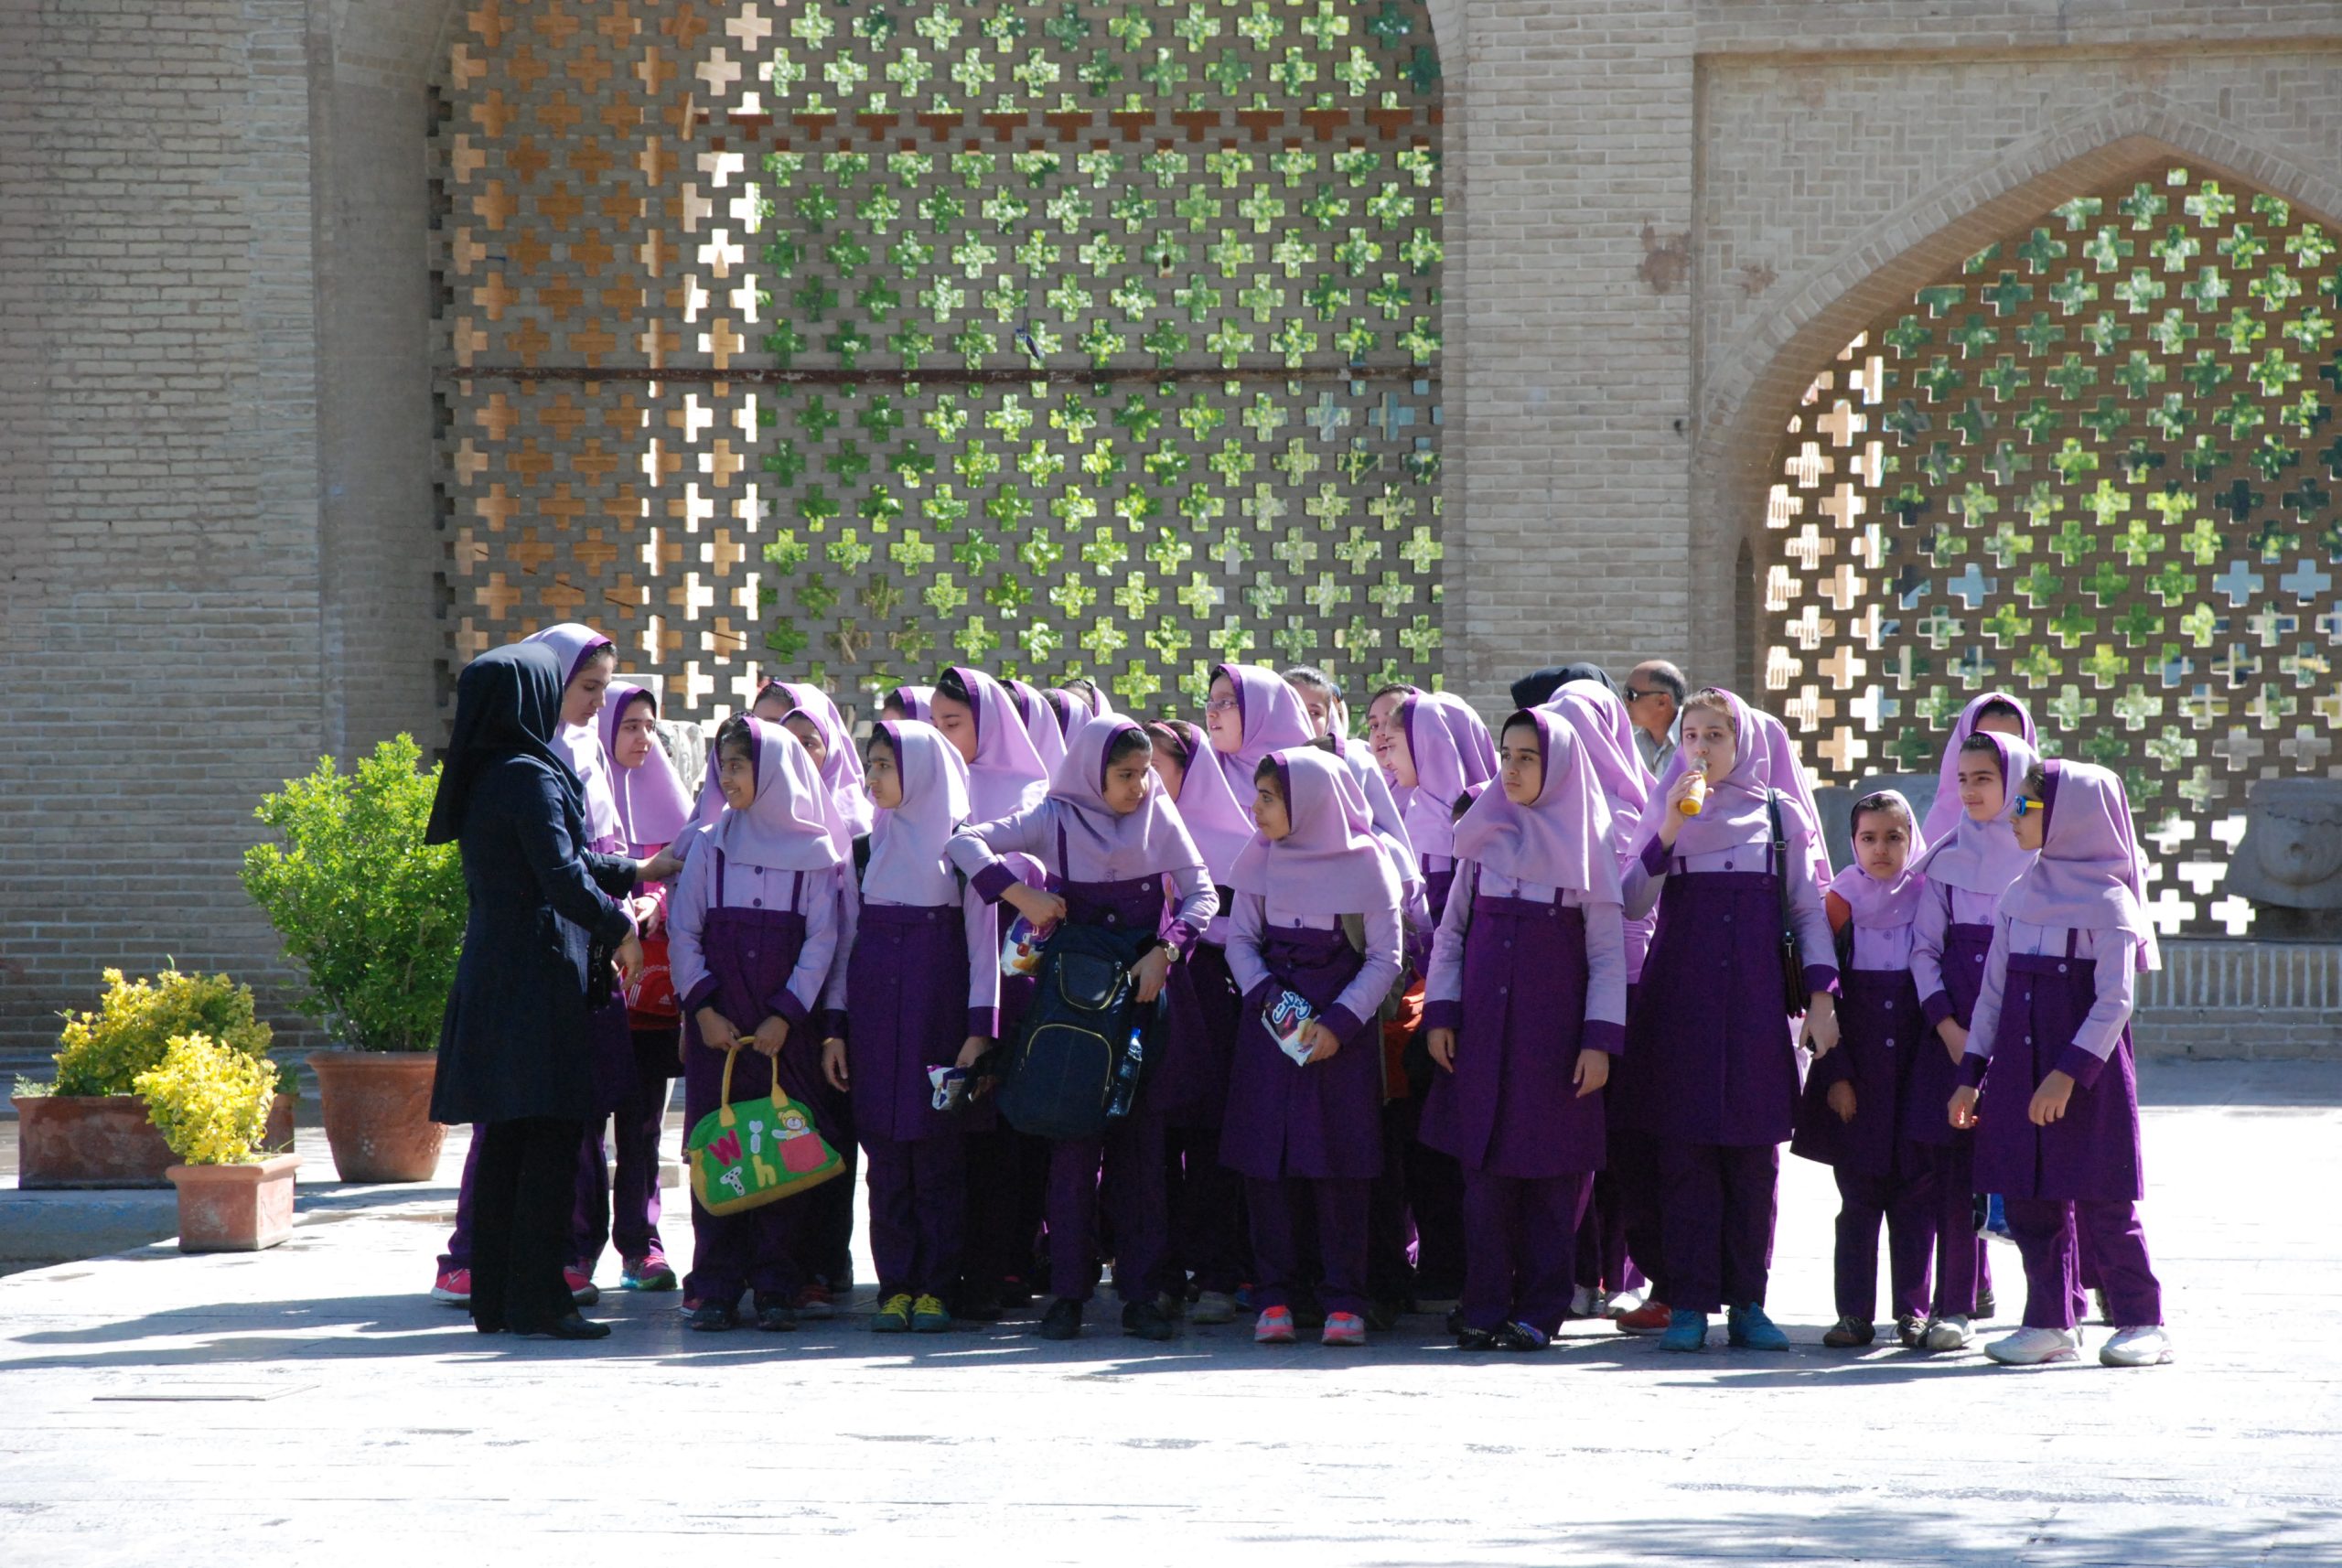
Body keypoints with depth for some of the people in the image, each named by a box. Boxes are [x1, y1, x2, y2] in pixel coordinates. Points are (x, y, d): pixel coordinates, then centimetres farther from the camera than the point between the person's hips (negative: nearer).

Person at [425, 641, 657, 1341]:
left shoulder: (485, 779, 14)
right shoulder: (530, 778, -14)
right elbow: (561, 876, -21)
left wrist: (632, 872, 34)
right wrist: (621, 928, -7)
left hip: (489, 976, 9)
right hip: (537, 977, -9)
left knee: (503, 1139, 11)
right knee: (550, 1138, -5)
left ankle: (493, 1296, 14)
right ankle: (536, 1298, -6)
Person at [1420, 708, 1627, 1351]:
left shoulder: (1586, 843, 0)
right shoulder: (1484, 836, 9)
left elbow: (1608, 952, -1)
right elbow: (1451, 930, 11)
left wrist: (1601, 1040, -9)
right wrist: (1441, 1013, 1)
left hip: (1555, 1026, -3)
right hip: (1483, 1026, 3)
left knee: (1551, 1171, -2)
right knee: (1484, 1165, 0)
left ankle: (1540, 1308, 3)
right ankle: (1485, 1306, 4)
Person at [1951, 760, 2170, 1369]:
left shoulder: (2109, 901, -7)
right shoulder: (2020, 896, 12)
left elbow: (2114, 1002, -13)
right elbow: (1994, 993, 15)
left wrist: (2069, 1073, -21)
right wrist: (1971, 1076, 10)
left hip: (2089, 1073, -6)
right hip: (2020, 1067, 6)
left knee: (2103, 1204, -5)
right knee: (2031, 1201, 5)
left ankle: (2142, 1324, 4)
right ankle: (2052, 1323, 12)